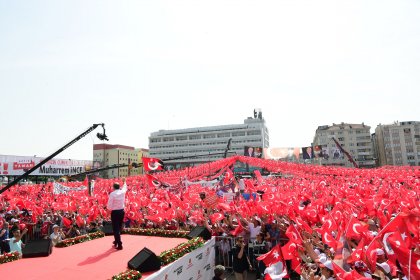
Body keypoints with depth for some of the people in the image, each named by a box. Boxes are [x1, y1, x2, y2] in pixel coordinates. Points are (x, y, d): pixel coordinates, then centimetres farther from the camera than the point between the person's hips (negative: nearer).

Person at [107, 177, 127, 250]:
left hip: (115, 212, -5)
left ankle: (119, 245, 0)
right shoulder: (122, 192, -1)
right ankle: (117, 241, 37)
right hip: (122, 211, 5)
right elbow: (125, 187, 25)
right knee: (119, 227, 20)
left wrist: (110, 208, 7)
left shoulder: (112, 194, -14)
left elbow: (109, 206, -16)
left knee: (115, 228, 2)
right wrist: (124, 181, 43)